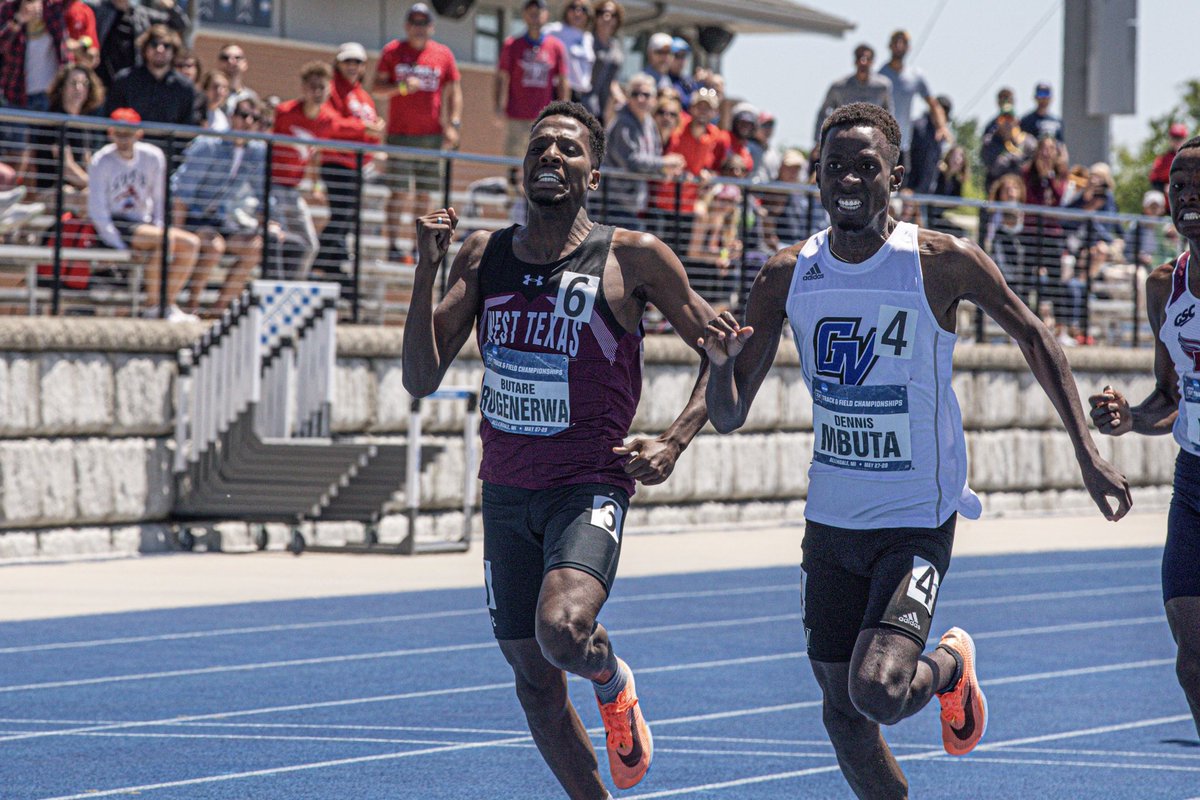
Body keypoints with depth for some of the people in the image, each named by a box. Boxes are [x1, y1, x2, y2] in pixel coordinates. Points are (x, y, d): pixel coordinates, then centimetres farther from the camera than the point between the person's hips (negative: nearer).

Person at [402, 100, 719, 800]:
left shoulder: (633, 258, -5)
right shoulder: (483, 255, 5)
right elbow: (422, 381, 1)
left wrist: (675, 442, -11)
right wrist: (428, 269, -10)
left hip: (590, 487, -5)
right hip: (507, 493, 5)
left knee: (562, 629, -30)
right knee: (536, 684, 9)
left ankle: (613, 682, 5)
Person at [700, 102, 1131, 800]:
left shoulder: (943, 262, -11)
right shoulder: (789, 275, -2)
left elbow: (1032, 335, 5)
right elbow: (728, 417, 0)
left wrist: (1087, 453, 1)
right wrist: (722, 362, -23)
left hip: (917, 524, -4)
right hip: (831, 523, 4)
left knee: (878, 693, -22)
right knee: (844, 719, 9)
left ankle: (951, 665, 12)